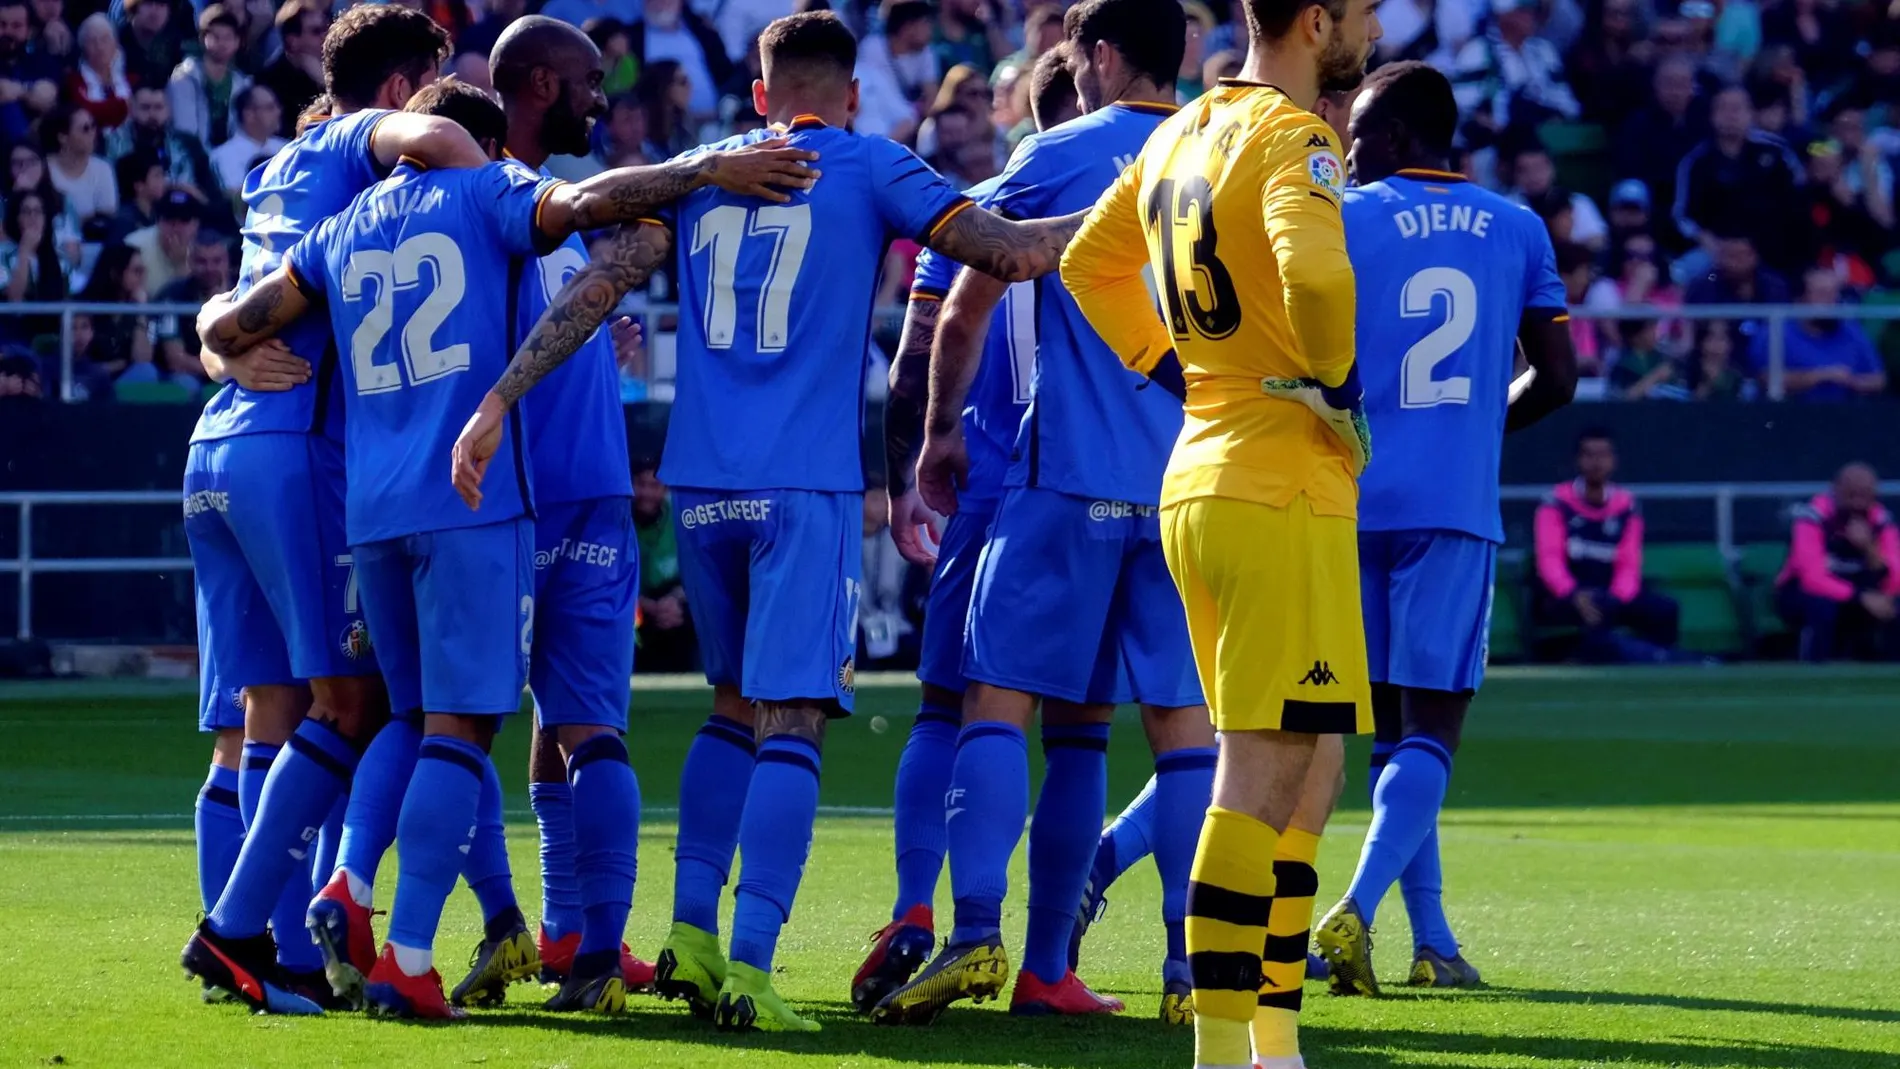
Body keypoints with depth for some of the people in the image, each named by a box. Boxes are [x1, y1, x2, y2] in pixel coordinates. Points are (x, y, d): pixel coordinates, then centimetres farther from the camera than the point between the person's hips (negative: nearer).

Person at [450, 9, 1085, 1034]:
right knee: (791, 719, -6)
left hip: (700, 485, 5)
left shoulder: (699, 171, 14)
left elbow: (596, 286, 6)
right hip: (805, 486, -5)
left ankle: (690, 931, 11)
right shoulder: (867, 168, 2)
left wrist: (499, 401, 6)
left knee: (734, 703, 19)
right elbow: (1007, 250, -6)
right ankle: (746, 968, -16)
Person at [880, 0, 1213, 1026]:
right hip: (1195, 485, 3)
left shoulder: (1054, 158, 1)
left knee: (1002, 698, -2)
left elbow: (963, 314, 3)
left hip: (1069, 473, -3)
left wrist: (939, 433, 17)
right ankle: (1191, 968, -2)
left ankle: (976, 936, -17)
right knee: (1184, 718, 4)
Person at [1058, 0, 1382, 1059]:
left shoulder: (1182, 134, 14)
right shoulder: (1294, 140, -13)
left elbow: (1090, 260, 26)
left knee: (1302, 779, 16)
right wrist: (1336, 380, -13)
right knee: (1263, 782, -7)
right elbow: (1314, 272, -31)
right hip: (1285, 494, -9)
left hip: (1198, 481, 9)